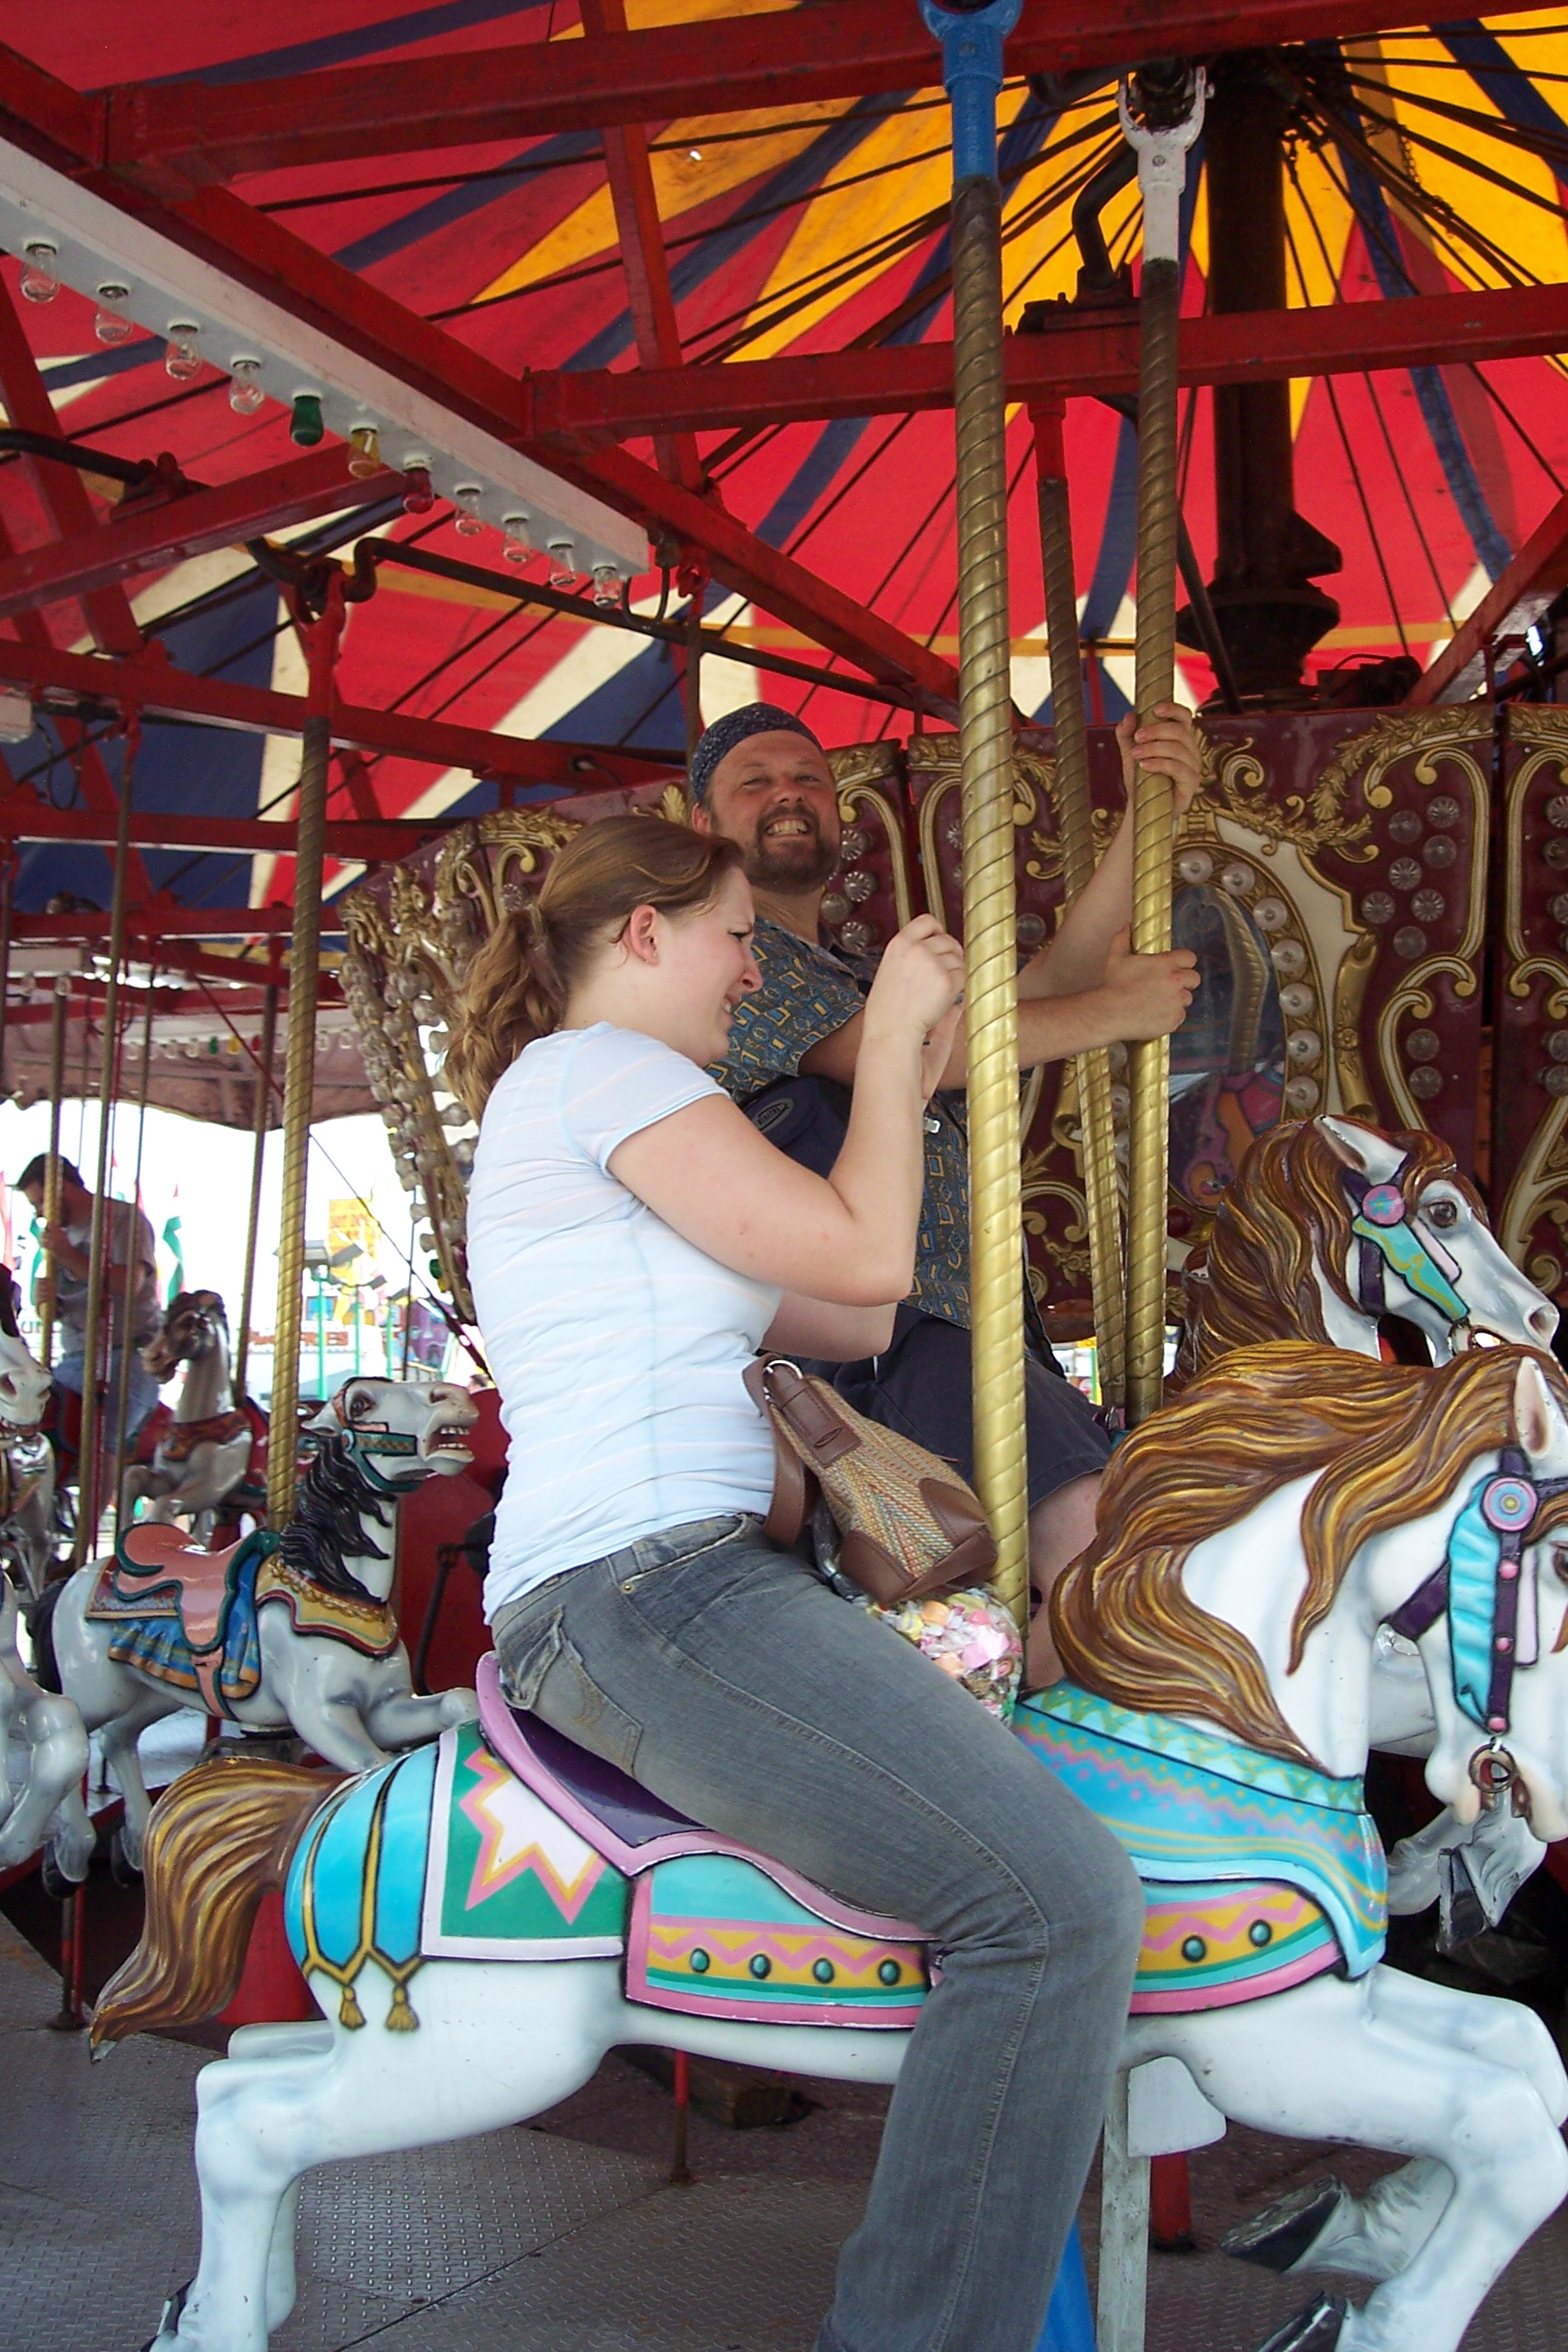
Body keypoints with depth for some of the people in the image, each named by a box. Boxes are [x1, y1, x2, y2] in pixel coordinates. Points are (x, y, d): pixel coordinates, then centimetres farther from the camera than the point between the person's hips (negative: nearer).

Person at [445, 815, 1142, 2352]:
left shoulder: (566, 1108, 25)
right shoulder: (601, 1067, -5)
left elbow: (850, 1323, 21)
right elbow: (865, 1255, -12)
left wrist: (907, 1089, 21)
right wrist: (889, 1039, 2)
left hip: (678, 1590, 11)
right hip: (645, 1589, -11)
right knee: (1059, 1900, -20)